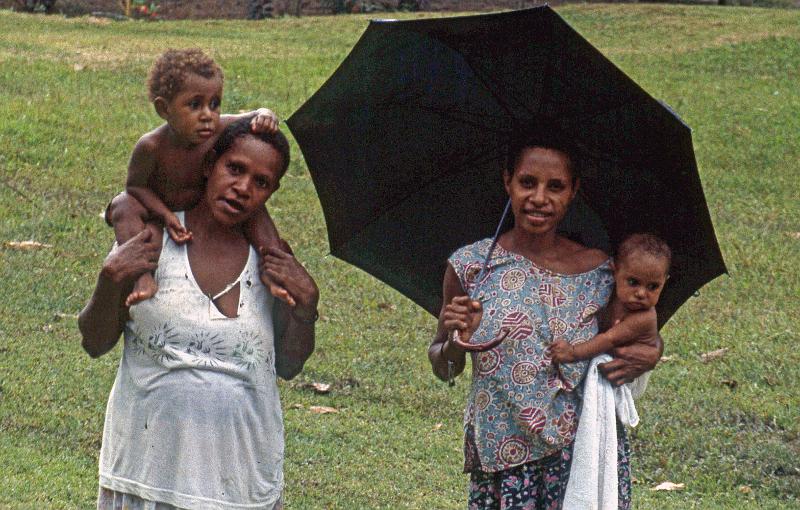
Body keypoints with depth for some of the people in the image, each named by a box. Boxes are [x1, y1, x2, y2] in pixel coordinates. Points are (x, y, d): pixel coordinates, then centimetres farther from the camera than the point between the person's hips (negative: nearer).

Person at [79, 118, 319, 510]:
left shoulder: (271, 259, 2)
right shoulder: (150, 238, -3)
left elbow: (287, 367, 9)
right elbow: (95, 343, 1)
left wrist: (307, 304, -6)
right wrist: (111, 281, -16)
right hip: (149, 460, -1)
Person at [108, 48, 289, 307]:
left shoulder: (220, 130, -21)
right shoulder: (152, 146, -29)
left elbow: (255, 116, -10)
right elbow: (136, 186, -17)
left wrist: (265, 117, -36)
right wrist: (166, 216, -32)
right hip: (159, 209, -3)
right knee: (124, 209, -33)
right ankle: (144, 275, -47)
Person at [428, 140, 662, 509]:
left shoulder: (598, 270, 0)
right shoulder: (470, 267, -3)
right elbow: (442, 369, 6)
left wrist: (650, 354, -4)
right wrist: (456, 343, -16)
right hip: (502, 463, 0)